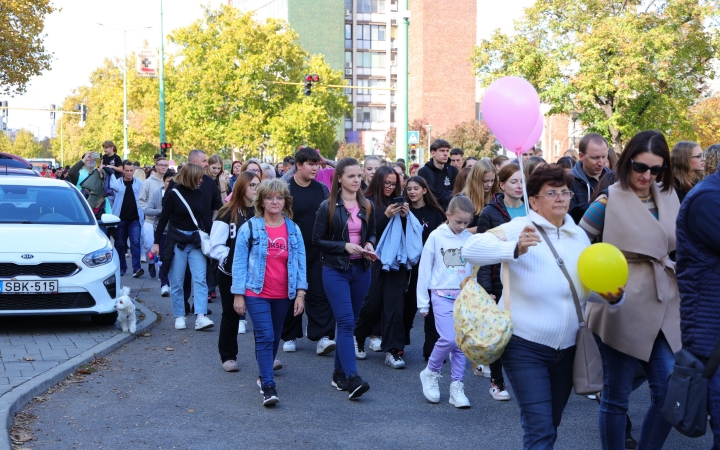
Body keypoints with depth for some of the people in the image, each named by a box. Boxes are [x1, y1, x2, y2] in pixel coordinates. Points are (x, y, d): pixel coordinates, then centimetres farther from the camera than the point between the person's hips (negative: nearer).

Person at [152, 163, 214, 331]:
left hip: (196, 241, 3)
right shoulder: (173, 194, -7)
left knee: (200, 279, -9)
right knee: (177, 283, 3)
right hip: (177, 242, -3)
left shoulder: (199, 193, 3)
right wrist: (156, 242, -1)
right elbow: (163, 219, -1)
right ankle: (179, 317, 13)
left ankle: (200, 317, -13)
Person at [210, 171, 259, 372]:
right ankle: (228, 356, 20)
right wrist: (233, 259, -23)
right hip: (230, 273, -2)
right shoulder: (227, 213, -8)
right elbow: (216, 247, -11)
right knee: (231, 314, 8)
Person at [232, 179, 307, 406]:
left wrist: (300, 293, -1)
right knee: (265, 337, -14)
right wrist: (238, 294, -6)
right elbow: (239, 262, -3)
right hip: (257, 294, -4)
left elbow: (300, 262, 6)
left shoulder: (293, 230, 5)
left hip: (283, 295, 4)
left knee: (274, 338, 15)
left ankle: (265, 375, 34)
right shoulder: (249, 228, -4)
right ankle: (268, 387, -15)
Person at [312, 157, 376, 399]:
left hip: (361, 270, 5)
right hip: (335, 270, -5)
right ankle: (352, 379, -20)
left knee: (349, 322, 10)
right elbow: (317, 240, -4)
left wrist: (370, 244, -3)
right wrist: (344, 246, -16)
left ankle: (339, 372, 22)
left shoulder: (367, 206, 8)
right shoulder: (327, 207, -5)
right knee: (346, 322, -15)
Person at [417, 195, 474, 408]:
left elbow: (474, 268, 9)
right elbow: (424, 269, -1)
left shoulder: (470, 238, 2)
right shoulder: (436, 237, -5)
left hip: (465, 296, 3)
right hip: (442, 295, -3)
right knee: (448, 339, -15)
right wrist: (422, 302, 0)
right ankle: (430, 373, 9)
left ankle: (457, 387, 12)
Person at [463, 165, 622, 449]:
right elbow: (471, 249, -25)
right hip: (525, 346, -6)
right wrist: (516, 249, -41)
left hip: (567, 349, 6)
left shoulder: (579, 236, 8)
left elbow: (588, 286, 15)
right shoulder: (519, 228, -12)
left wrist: (610, 295, -8)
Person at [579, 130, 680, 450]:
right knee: (616, 396, 3)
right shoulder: (609, 201, -8)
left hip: (663, 310, 6)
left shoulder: (669, 198, 9)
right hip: (622, 311, -5)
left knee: (669, 392, 4)